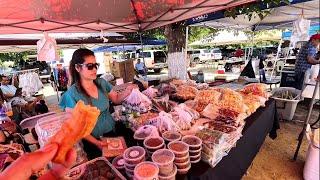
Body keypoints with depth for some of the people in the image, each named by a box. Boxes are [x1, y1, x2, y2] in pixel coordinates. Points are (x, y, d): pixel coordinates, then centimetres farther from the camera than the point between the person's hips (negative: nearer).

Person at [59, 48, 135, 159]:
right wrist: (96, 142, -19)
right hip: (92, 142, -4)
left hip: (112, 133, 4)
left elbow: (116, 99, 9)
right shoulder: (72, 94, -18)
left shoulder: (102, 83, -4)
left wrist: (126, 92, -11)